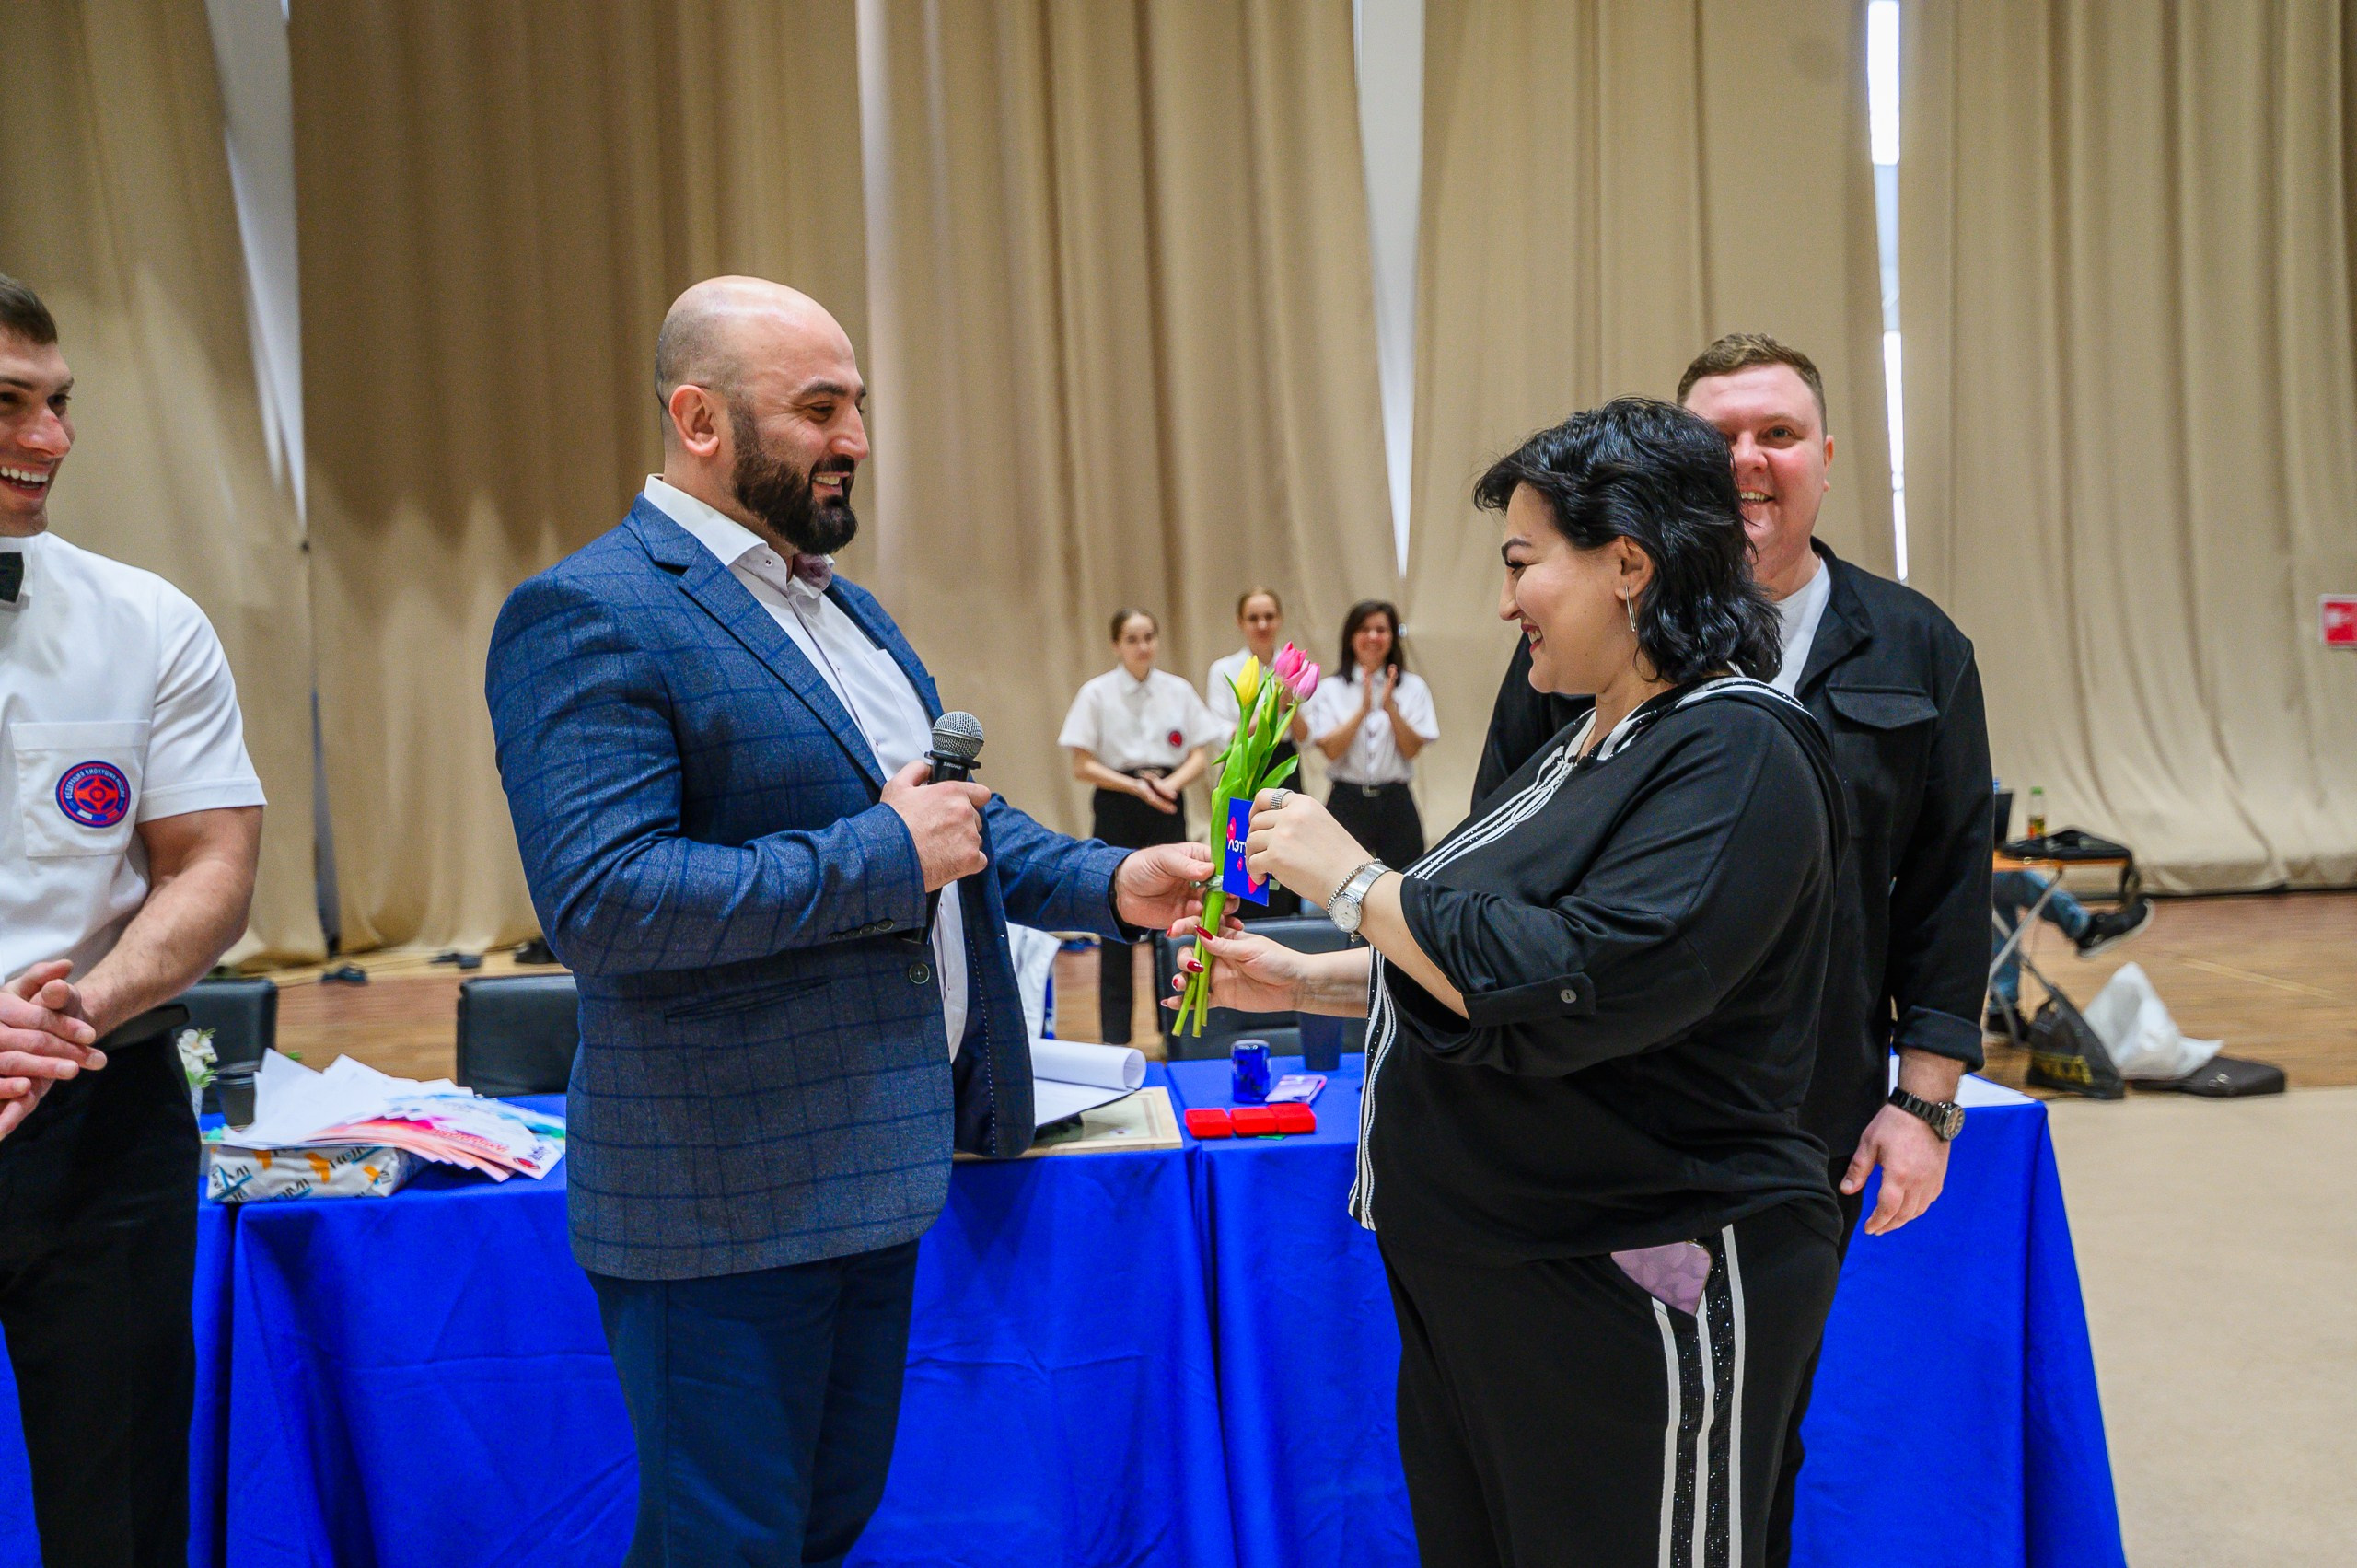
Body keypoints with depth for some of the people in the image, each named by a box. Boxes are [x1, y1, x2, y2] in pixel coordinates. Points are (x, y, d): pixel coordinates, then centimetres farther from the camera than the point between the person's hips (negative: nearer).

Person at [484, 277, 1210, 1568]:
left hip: (876, 1158, 9)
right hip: (730, 1200, -8)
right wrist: (884, 858, -22)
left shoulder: (841, 603, 13)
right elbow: (597, 897, -26)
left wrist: (1110, 882, 3)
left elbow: (953, 814, 19)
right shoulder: (591, 615, -16)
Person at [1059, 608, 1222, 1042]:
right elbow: (1083, 766, -4)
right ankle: (1114, 1034, 8)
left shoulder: (1178, 690, 6)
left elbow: (1199, 756, 6)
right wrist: (1135, 786, -15)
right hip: (1118, 811, -2)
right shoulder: (1097, 693, -2)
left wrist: (1172, 782, -14)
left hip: (1167, 809, 2)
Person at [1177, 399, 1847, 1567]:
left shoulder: (1734, 757, -19)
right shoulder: (1593, 748, 12)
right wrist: (1303, 981, 13)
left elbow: (1573, 989, -30)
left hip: (1634, 1320, -9)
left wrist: (1352, 879, -20)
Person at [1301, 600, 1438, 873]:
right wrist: (1363, 710, -17)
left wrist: (1390, 708, -16)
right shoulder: (1330, 689, 4)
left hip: (1396, 801, 1)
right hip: (1348, 800, -1)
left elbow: (1412, 749, -2)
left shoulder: (1412, 687, 7)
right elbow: (1330, 750, -7)